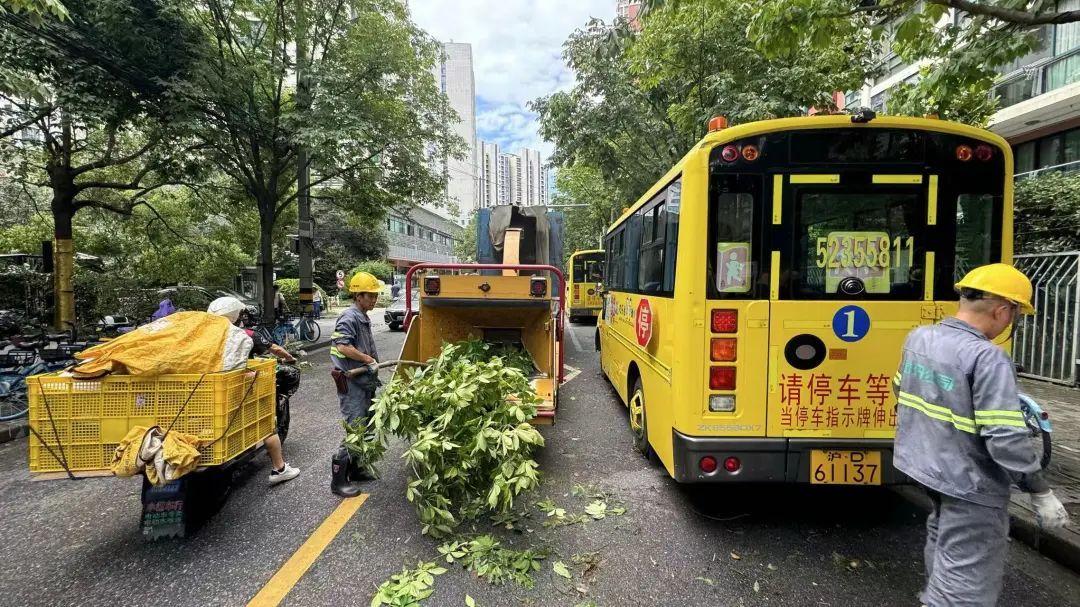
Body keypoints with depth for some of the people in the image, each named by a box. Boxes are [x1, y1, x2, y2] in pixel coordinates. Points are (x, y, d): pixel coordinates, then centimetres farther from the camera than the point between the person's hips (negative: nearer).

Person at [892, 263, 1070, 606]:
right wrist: (1041, 492, -11)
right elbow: (1006, 438, -24)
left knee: (942, 538, 31)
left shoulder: (918, 337, -2)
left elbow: (901, 390, 12)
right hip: (969, 483, -8)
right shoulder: (987, 357, -24)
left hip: (922, 463, 8)